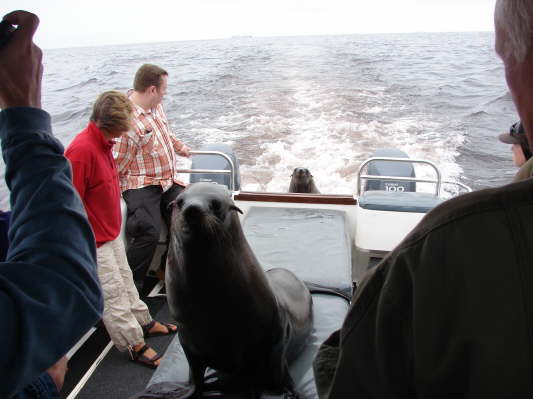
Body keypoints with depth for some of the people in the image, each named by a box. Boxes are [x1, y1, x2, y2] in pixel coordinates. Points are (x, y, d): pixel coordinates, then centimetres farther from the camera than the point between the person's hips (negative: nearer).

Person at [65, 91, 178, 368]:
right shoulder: (82, 150, -27)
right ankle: (135, 346, 18)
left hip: (111, 232, 9)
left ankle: (144, 323, 39)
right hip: (94, 241, -9)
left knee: (125, 281, 22)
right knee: (113, 292, 4)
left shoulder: (102, 142, 3)